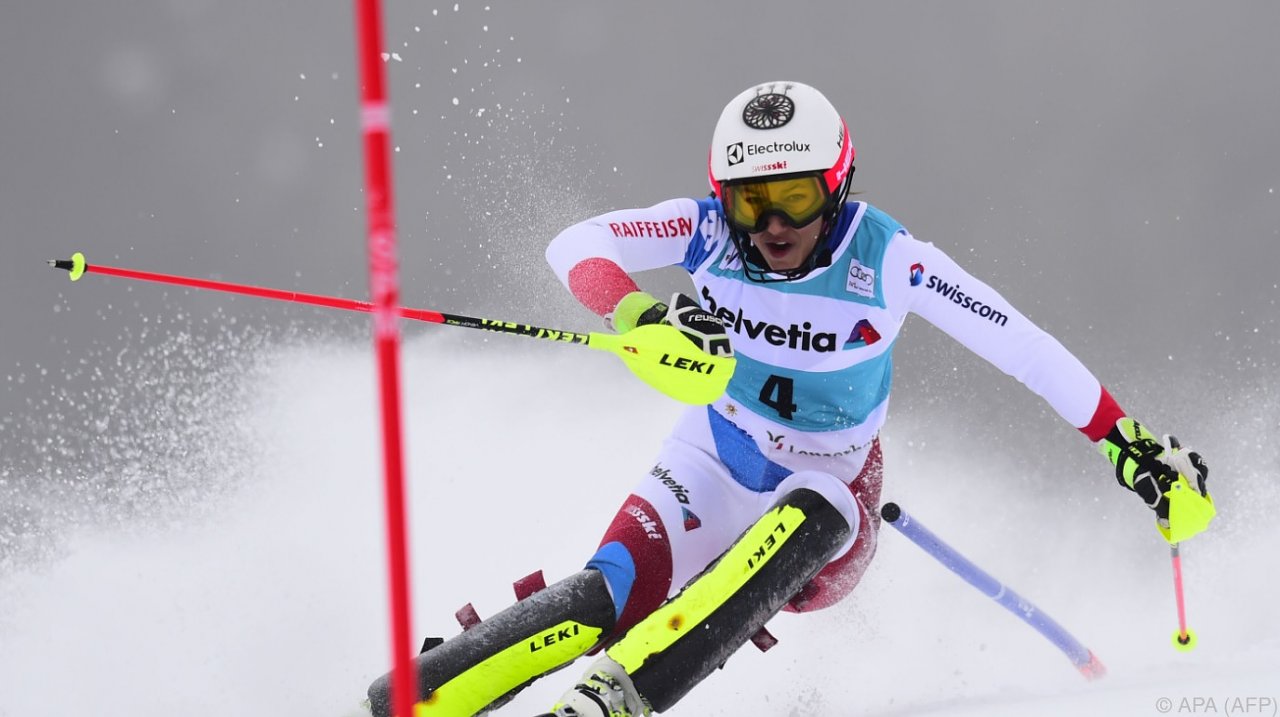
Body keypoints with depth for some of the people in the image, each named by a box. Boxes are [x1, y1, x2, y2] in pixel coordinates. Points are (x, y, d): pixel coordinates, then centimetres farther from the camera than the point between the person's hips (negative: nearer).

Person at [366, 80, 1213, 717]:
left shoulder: (888, 260, -23)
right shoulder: (708, 230, -17)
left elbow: (1023, 346, -18)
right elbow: (574, 245, -23)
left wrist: (1135, 443, -16)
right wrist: (639, 315, -43)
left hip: (830, 487, -1)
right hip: (716, 462, 1)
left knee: (802, 524, -37)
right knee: (604, 600, -25)